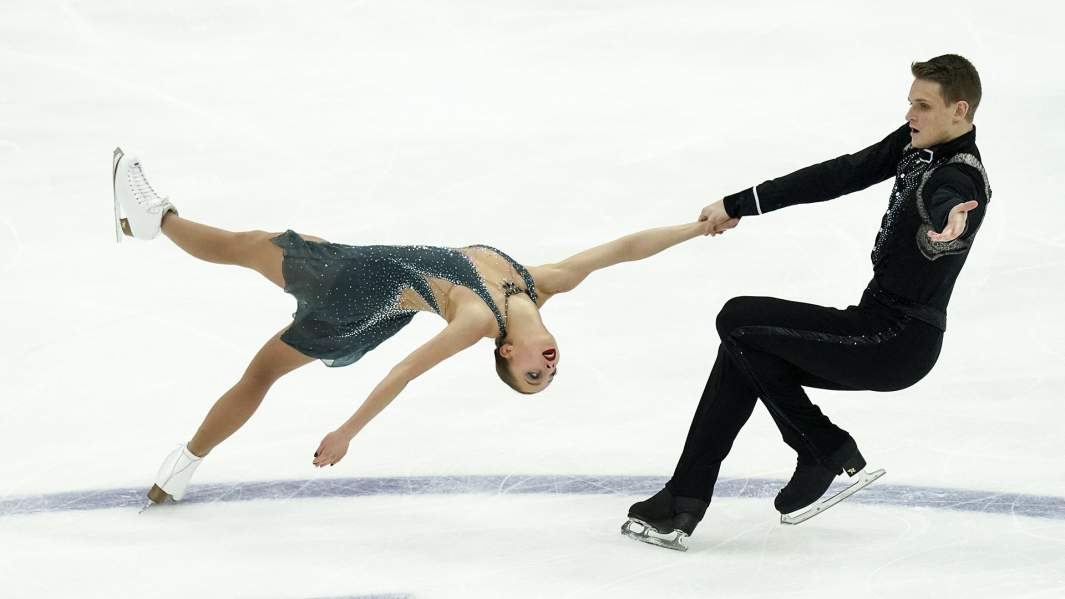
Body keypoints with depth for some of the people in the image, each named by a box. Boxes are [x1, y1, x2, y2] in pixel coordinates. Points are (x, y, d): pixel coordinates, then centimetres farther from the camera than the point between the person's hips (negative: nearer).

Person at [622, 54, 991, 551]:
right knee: (745, 349, 10)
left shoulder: (958, 182, -23)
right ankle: (682, 503, 9)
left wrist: (946, 232, -74)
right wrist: (740, 205, 8)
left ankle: (830, 454, 3)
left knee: (738, 320, -9)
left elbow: (943, 209, -47)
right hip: (878, 327, 10)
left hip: (896, 343, -10)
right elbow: (841, 175, 8)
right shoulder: (917, 143, 5)